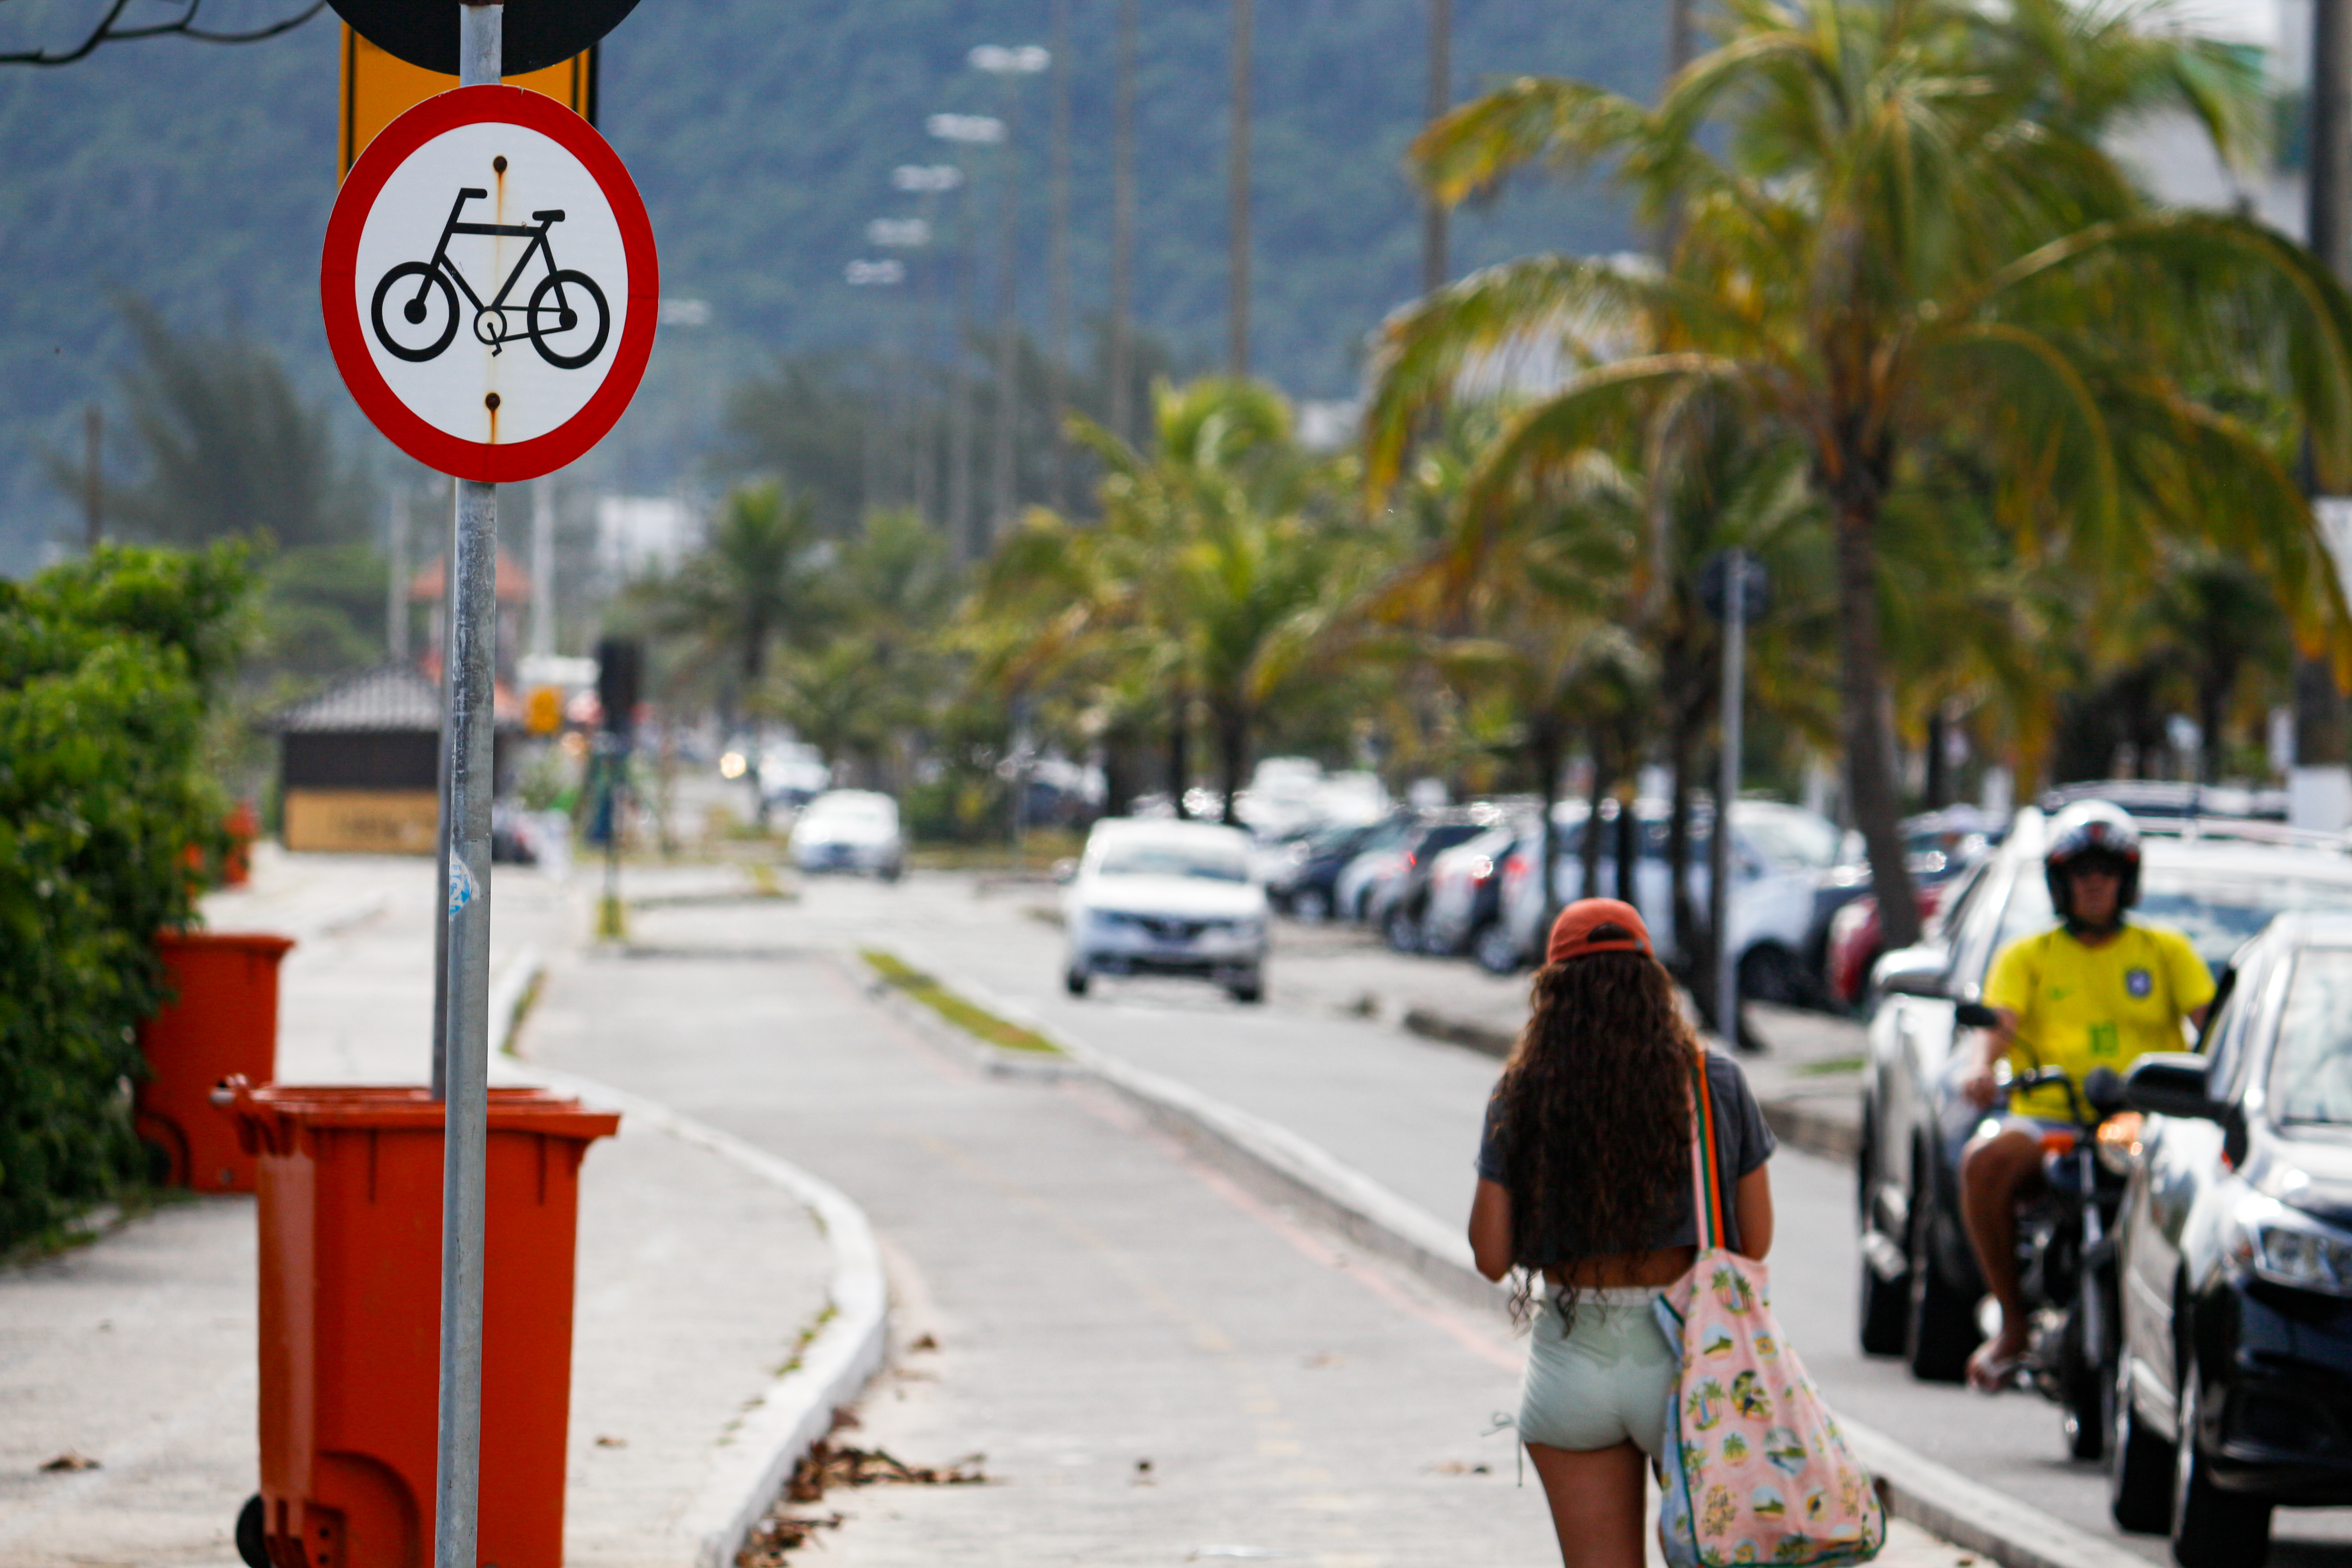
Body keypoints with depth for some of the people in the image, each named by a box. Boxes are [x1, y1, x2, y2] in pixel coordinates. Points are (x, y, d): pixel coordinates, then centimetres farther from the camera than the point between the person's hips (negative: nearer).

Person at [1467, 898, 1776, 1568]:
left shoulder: (1523, 1096, -3)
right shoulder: (1717, 1082, -3)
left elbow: (1492, 1255, -1)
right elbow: (1755, 1241, 0)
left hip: (1573, 1356, 0)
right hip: (1686, 1356, 0)